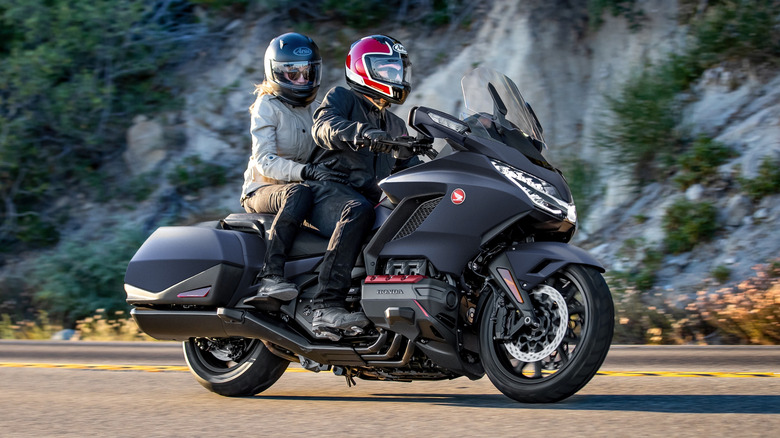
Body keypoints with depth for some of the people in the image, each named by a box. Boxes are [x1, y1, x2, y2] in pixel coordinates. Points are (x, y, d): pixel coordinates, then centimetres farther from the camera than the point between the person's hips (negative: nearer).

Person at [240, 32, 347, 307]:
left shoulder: (312, 110, 17)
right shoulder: (267, 107, -5)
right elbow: (265, 161, -17)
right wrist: (307, 172, -32)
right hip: (262, 191, -6)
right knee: (298, 193, -41)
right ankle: (270, 275, -50)